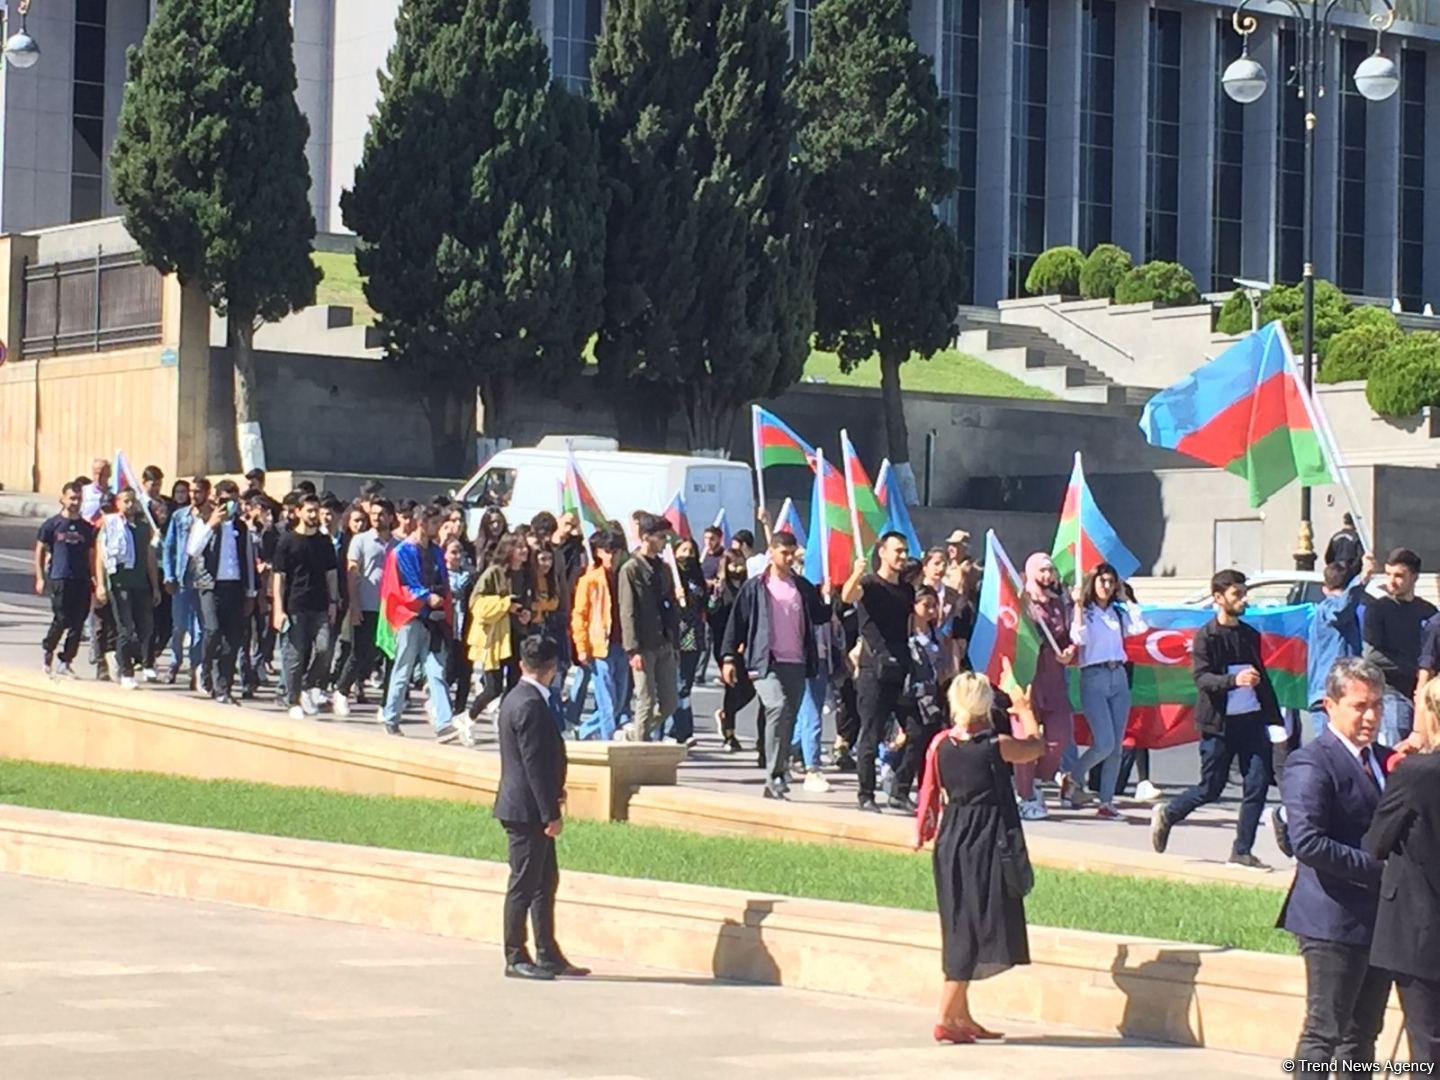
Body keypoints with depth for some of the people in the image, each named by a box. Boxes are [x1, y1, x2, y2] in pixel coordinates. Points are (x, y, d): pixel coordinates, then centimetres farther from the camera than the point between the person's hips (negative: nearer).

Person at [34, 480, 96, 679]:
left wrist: (94, 578, 7)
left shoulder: (87, 528, 11)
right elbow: (40, 551, 5)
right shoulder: (52, 524, 2)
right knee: (61, 620, -7)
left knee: (78, 624, 0)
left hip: (82, 580, 3)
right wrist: (40, 578, 0)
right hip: (60, 579, -3)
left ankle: (66, 662, 9)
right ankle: (47, 650, 20)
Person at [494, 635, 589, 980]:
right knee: (523, 885, -2)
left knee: (546, 881, 14)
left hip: (529, 809, 10)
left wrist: (553, 795, 19)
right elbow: (534, 763, -22)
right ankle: (516, 958, 5)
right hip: (527, 809, -10)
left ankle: (548, 955, 20)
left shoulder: (516, 698, 12)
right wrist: (551, 813, -20)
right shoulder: (530, 705, -20)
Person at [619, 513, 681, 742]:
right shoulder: (630, 570, -6)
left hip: (665, 645, 7)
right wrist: (633, 650, -17)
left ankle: (634, 734, 24)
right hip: (644, 647, -7)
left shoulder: (663, 568, 14)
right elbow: (627, 613, -11)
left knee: (670, 702, 6)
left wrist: (675, 644, 12)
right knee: (647, 703, -4)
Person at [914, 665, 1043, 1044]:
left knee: (961, 928, 15)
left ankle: (962, 1015, 22)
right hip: (987, 843, -6)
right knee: (975, 931, -2)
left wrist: (924, 832, 22)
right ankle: (946, 1019, -6)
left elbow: (931, 795, 6)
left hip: (951, 841, 6)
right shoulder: (997, 746, -14)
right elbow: (1037, 747, 3)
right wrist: (1025, 710, 19)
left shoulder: (939, 745, -2)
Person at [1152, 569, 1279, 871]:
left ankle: (1242, 851, 5)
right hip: (1219, 722, -5)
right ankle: (1167, 815, 28)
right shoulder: (1206, 637, -6)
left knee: (1257, 784, -4)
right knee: (1211, 788, 2)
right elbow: (1201, 678, -16)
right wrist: (1233, 680, -33)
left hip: (1251, 720, 5)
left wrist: (1274, 718, 18)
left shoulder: (1250, 635, 12)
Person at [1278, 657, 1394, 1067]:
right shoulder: (1311, 764, -12)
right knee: (1324, 1033, -5)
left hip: (1378, 921, 8)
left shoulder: (1384, 760, 14)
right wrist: (1377, 867, -21)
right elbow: (1308, 843, -22)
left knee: (1362, 1035, 13)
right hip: (1335, 922, -8)